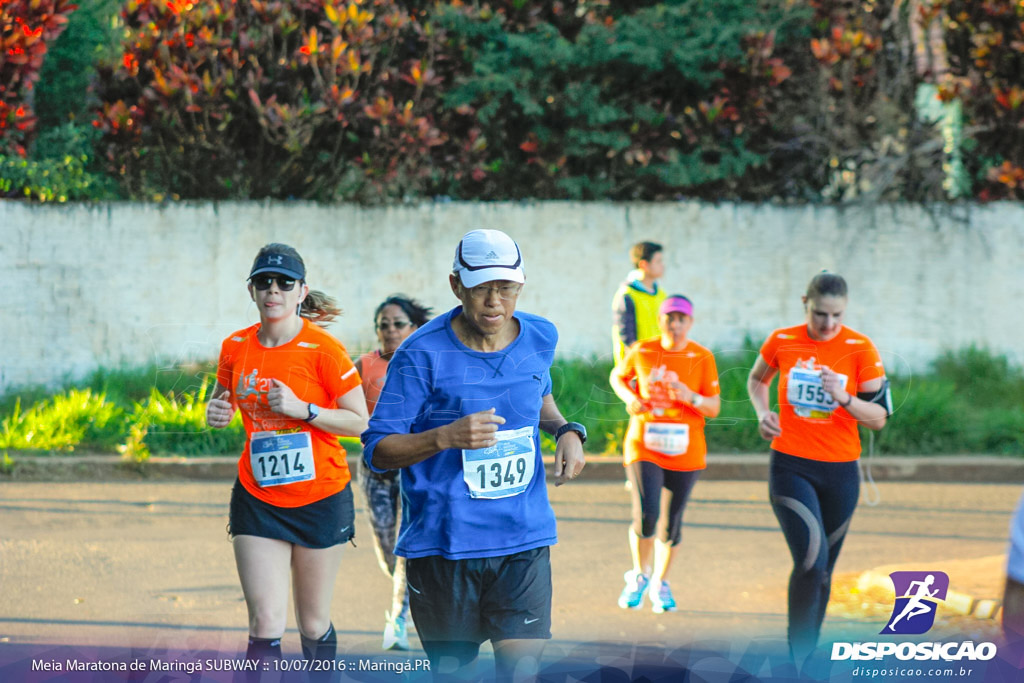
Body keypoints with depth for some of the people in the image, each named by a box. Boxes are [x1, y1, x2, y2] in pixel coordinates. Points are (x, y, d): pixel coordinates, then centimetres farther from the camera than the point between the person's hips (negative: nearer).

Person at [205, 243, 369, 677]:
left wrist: (303, 409, -23)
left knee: (313, 625, 9)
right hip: (257, 499, 2)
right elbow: (224, 399, 20)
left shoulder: (322, 350, -11)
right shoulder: (236, 348, 1)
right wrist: (216, 412, -4)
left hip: (321, 499, -2)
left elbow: (359, 422, -10)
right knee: (265, 622, -9)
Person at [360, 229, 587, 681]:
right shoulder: (422, 355, -11)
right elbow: (377, 451, -9)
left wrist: (566, 430, 7)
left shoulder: (540, 338, 4)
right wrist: (446, 437, -26)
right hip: (442, 546, -3)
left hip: (524, 540, 3)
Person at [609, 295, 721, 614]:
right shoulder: (641, 352, -1)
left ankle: (660, 582, 29)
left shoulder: (702, 358, -3)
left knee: (672, 523, 6)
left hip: (684, 450, 1)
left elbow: (714, 408, -2)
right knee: (646, 516, -16)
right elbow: (618, 376, 17)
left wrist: (691, 398, -22)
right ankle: (640, 575, 11)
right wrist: (630, 398, -3)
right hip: (644, 445, -1)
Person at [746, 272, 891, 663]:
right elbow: (757, 380, 20)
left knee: (823, 568, 11)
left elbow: (879, 418, -3)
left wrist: (844, 398, -21)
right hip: (791, 466, -1)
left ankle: (809, 654, 27)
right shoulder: (781, 341, -2)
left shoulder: (860, 349, -5)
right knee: (811, 560, -18)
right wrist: (763, 412, 0)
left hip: (841, 470, 1)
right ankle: (797, 658, -10)